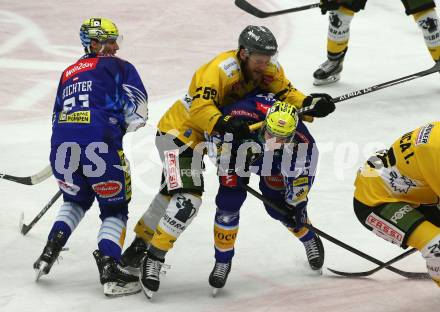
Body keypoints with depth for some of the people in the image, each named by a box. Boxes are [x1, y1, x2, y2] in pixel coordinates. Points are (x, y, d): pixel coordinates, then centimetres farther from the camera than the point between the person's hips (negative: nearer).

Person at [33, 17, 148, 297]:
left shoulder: (68, 73, 29)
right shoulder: (119, 67, 12)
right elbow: (137, 113, 4)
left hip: (63, 142, 5)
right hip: (100, 141, -5)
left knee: (76, 200, 30)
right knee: (115, 209, 9)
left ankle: (50, 252, 15)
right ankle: (109, 268, -6)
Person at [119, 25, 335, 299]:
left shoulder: (269, 69, -8)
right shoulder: (221, 69, -31)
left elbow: (285, 93, -6)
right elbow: (200, 108, -38)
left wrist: (310, 104, -25)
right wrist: (224, 126, -54)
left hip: (198, 138, 9)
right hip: (177, 132, -9)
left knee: (170, 196, 22)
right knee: (188, 198, -22)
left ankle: (139, 246, 40)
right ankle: (153, 258, -14)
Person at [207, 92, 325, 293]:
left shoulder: (302, 141, -37)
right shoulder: (244, 116, -44)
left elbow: (301, 174, -18)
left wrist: (297, 203, -12)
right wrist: (226, 159, -23)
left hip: (274, 163, 1)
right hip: (238, 151, -1)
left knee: (278, 205, -4)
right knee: (229, 201, -12)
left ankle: (310, 241, 26)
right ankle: (223, 260, 4)